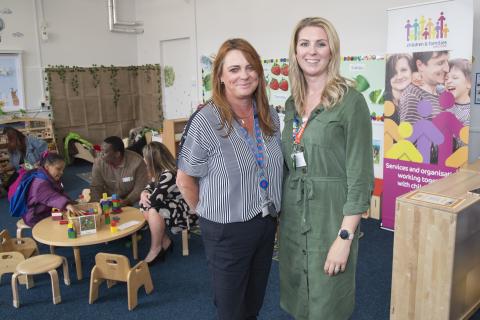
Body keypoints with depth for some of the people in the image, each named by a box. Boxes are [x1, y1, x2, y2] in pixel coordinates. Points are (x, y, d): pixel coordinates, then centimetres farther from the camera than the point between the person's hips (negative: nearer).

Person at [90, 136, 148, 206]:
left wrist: (127, 201, -28)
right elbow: (95, 187, -1)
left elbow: (141, 187, -14)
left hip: (132, 204, -2)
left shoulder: (137, 162, -17)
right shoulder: (98, 163, -6)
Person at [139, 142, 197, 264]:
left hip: (187, 211, -10)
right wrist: (143, 194, -11)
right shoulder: (160, 171, 3)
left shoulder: (169, 174, -27)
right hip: (174, 207, 10)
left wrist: (146, 197, -7)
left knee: (153, 210, -28)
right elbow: (150, 187, 12)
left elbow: (154, 199, -29)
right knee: (144, 207, -3)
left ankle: (156, 249, -9)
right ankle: (165, 242, 2)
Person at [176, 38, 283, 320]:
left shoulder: (270, 116, -1)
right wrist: (211, 215, -1)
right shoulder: (205, 122, -18)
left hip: (267, 224, 5)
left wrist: (271, 213, 9)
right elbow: (185, 180, -9)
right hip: (227, 230, -5)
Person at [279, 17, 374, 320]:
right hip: (293, 215, 6)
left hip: (331, 216, -5)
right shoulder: (293, 103, 8)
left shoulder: (351, 101, -11)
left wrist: (345, 236, -18)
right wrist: (282, 212, 11)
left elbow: (360, 174, -14)